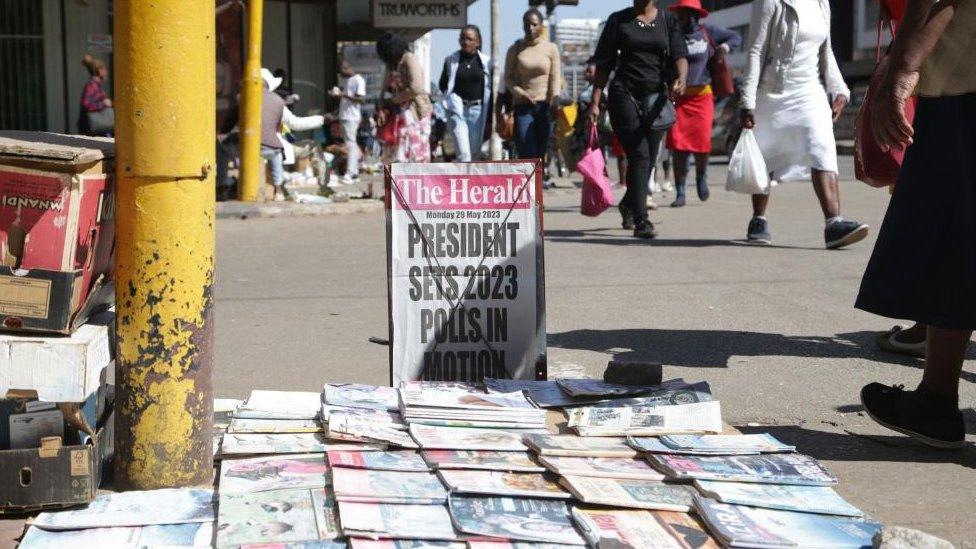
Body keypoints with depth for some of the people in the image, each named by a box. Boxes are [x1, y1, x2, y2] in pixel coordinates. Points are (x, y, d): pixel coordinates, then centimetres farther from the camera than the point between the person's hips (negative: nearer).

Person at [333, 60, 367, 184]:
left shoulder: (359, 80, -10)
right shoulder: (348, 80, 17)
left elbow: (361, 99, -19)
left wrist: (345, 95, -22)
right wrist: (339, 95, 10)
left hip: (352, 118, -9)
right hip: (344, 117, 9)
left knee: (351, 144, -11)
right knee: (351, 145, 10)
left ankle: (350, 174, -15)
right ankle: (355, 172, 14)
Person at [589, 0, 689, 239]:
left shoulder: (668, 20, 11)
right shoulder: (618, 20, 7)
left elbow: (680, 56, -1)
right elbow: (603, 65, 7)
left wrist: (680, 79, -23)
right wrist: (595, 103, -1)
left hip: (656, 96, 3)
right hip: (624, 93, -3)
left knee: (649, 158, 9)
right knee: (639, 155, -16)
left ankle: (628, 204, 36)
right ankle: (641, 220, -18)